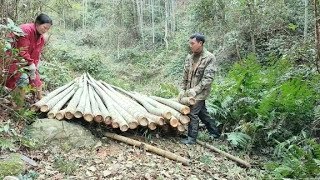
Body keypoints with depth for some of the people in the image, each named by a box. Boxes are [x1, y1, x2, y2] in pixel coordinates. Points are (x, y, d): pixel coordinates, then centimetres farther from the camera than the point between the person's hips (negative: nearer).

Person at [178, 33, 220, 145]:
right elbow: (185, 75, 12)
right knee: (202, 113, 17)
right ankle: (215, 132, 33)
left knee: (193, 114, -5)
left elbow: (208, 78, -19)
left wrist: (195, 90, -23)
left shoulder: (209, 58, -14)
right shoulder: (189, 58, 6)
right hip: (190, 92, 7)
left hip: (200, 93, -7)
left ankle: (191, 138, 8)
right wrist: (183, 89, 4)